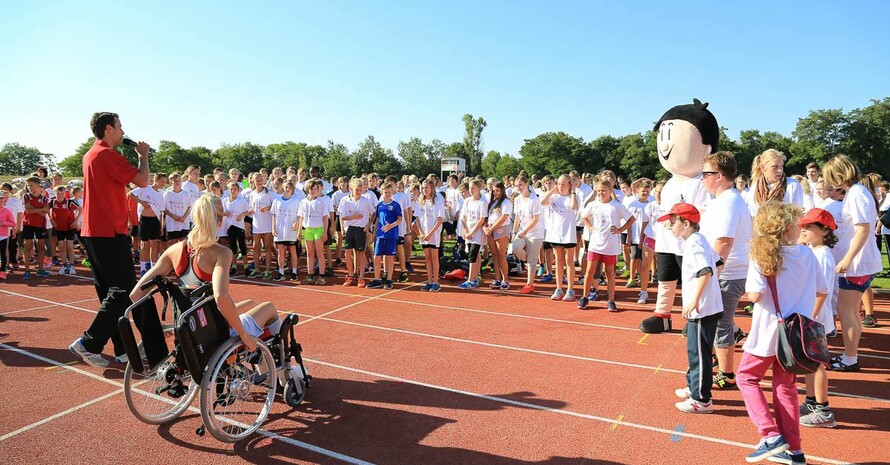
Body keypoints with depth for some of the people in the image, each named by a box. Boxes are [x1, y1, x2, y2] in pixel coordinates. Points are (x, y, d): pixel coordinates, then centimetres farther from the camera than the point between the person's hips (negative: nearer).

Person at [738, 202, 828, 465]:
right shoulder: (807, 254, -1)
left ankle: (771, 436, 1)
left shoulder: (762, 256, -15)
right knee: (786, 386, 16)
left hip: (769, 331, -5)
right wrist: (810, 318, 22)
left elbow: (755, 295, -22)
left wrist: (749, 290, 0)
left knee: (746, 377, 13)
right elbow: (822, 292, 8)